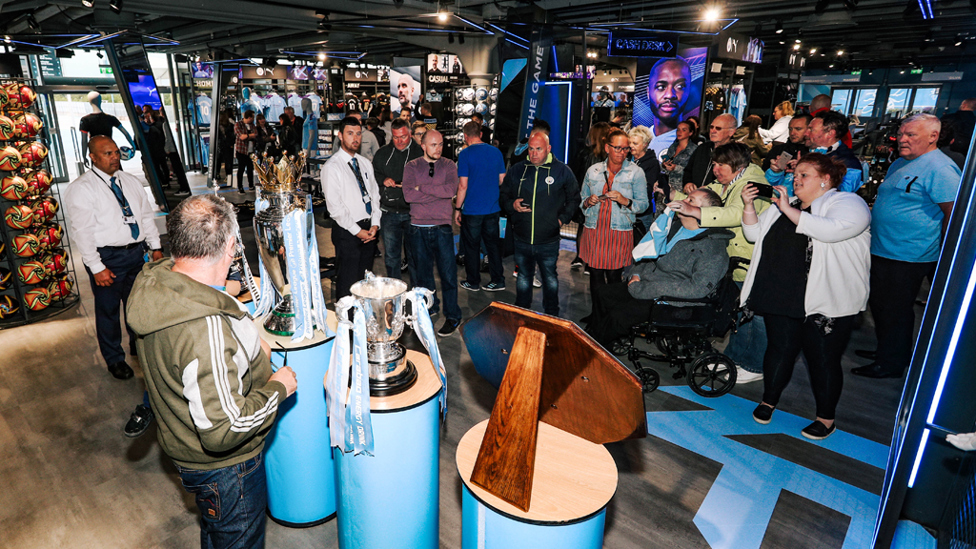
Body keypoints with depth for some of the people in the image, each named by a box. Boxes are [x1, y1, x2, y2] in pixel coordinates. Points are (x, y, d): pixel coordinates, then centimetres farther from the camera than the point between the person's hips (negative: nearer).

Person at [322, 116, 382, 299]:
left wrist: (375, 224, -1)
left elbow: (374, 194, 12)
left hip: (369, 229, 6)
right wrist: (357, 231, -13)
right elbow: (334, 206, -13)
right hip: (347, 231, -6)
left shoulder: (365, 163, 11)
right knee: (348, 282, -1)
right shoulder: (332, 167, -9)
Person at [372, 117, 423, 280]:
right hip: (390, 212, 3)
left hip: (413, 212, -3)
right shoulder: (382, 154, 10)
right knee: (390, 255, 9)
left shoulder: (420, 153, 0)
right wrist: (383, 180, -3)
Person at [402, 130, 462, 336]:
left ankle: (452, 317, 14)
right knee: (422, 272, 13)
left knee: (448, 272, 1)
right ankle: (430, 307, 33)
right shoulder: (411, 166, 5)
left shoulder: (449, 165, 5)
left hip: (442, 228, -1)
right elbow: (408, 194, -12)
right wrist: (439, 192, -13)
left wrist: (422, 187, -12)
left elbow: (452, 189, -15)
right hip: (418, 228, 2)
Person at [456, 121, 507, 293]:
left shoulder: (465, 154, -11)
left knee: (471, 247, 8)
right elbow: (502, 180, 9)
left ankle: (473, 282, 19)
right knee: (493, 243, 13)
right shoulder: (496, 151, 4)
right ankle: (498, 280, 18)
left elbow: (463, 185, -13)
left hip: (472, 210, -5)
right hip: (493, 208, 5)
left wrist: (458, 209, -6)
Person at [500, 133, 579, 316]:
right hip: (521, 240, 2)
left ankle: (552, 317, 30)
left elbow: (574, 198, 7)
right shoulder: (516, 170, 5)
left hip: (549, 241, -2)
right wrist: (512, 205, -8)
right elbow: (503, 197, 14)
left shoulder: (563, 171, -1)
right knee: (523, 279, 16)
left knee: (550, 279, 12)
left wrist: (562, 218, -6)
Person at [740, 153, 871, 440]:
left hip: (825, 303, -5)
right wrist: (749, 206, 1)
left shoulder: (848, 202, -4)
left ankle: (826, 419, 22)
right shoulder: (783, 205, 17)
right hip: (782, 296, 5)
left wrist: (788, 210, -21)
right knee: (779, 349, 13)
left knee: (823, 358, 5)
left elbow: (831, 230, -24)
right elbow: (754, 234, 15)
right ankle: (768, 401, 31)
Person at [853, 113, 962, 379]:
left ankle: (891, 363, 15)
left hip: (907, 256, -9)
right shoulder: (900, 164, 14)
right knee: (880, 305, 19)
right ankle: (885, 350, 35)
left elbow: (955, 213, -18)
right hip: (882, 249, 9)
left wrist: (939, 255, -15)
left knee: (894, 310, 2)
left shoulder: (939, 168, -16)